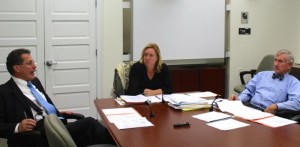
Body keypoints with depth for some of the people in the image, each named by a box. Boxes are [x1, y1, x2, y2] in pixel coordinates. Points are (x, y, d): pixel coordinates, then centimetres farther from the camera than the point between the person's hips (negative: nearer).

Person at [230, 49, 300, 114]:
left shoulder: (293, 82, 8)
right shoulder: (262, 74, 23)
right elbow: (248, 91, 20)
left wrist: (276, 106, -22)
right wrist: (238, 99, -1)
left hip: (268, 113, -3)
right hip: (249, 107, 3)